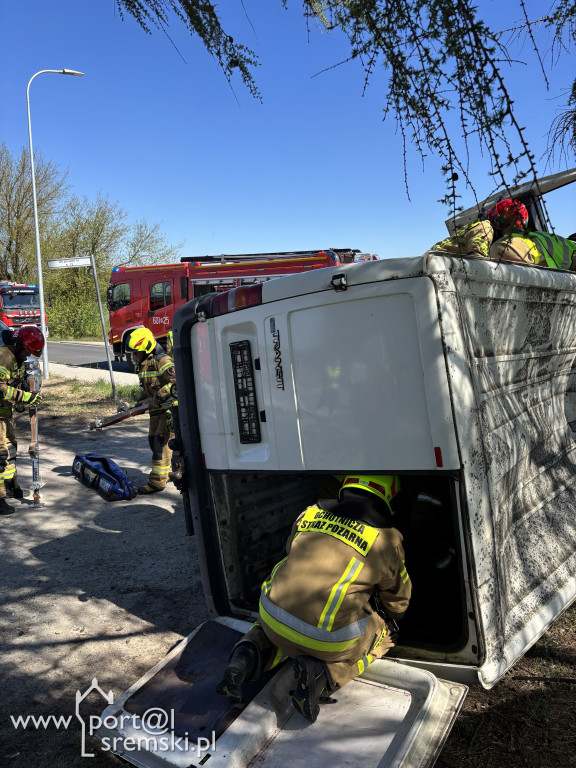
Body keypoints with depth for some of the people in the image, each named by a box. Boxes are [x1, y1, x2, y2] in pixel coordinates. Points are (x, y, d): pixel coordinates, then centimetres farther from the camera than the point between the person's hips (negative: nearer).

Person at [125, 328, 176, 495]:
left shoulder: (163, 361, -17)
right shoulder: (143, 365, 14)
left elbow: (176, 381, -27)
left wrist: (157, 397, -25)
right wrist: (138, 405, 9)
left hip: (170, 407, -10)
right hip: (156, 410, 10)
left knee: (162, 442, -10)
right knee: (154, 441, 13)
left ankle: (157, 481, -5)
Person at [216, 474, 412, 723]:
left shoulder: (310, 514, 10)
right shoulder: (386, 538, 1)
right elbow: (397, 599, 17)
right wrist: (389, 619, 41)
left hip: (273, 616, 4)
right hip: (329, 638, -4)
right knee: (380, 636, 25)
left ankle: (248, 657, 5)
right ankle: (325, 673, -3)